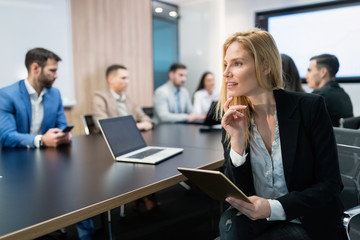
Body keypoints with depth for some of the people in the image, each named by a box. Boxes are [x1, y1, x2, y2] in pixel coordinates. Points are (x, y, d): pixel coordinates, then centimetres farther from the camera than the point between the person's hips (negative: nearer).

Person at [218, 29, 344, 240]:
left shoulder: (310, 107, -13)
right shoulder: (235, 119, -4)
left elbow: (331, 184, -11)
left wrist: (273, 208, -25)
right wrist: (237, 141, -21)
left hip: (308, 223, -2)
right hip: (256, 219, 3)